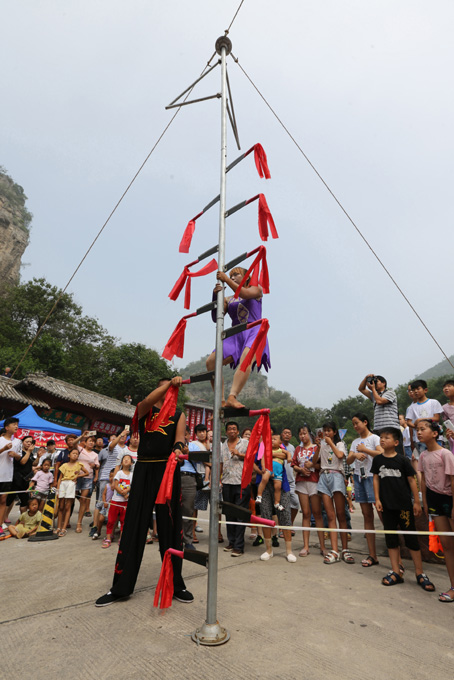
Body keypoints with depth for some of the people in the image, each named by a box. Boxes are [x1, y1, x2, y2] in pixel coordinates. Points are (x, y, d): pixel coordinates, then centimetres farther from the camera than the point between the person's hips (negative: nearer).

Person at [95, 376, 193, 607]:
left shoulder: (179, 415, 10)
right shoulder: (144, 410, 8)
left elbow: (180, 437, -7)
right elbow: (148, 401, -17)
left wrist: (177, 449, -30)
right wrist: (170, 382, -25)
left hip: (168, 470, 1)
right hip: (144, 469, 0)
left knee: (170, 526, 6)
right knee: (134, 526, 5)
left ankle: (176, 584, 21)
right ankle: (120, 587, 20)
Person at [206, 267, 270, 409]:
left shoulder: (256, 289, 14)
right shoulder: (228, 300, 23)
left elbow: (245, 294, -10)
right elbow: (216, 318, 11)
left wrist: (226, 279, -9)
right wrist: (216, 296, -2)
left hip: (254, 333, -4)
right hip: (236, 336, 4)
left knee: (246, 360, -35)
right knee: (211, 361, -16)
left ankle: (232, 397, -45)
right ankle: (221, 401, -15)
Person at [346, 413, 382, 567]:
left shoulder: (374, 438, 0)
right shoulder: (355, 442, 17)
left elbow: (382, 454, -17)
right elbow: (348, 461, 7)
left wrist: (365, 450, -13)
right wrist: (355, 455, -12)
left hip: (371, 476, -6)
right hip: (358, 477, 6)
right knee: (367, 515, 8)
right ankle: (372, 555, 13)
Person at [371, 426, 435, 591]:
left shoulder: (402, 460, -7)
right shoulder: (378, 459, 2)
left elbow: (411, 480, -2)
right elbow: (376, 479, 5)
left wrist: (417, 502, -2)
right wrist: (377, 499, 0)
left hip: (404, 504, -3)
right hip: (387, 505, 3)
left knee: (410, 537, 5)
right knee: (390, 538, 10)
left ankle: (420, 573, 20)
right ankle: (396, 572, 22)